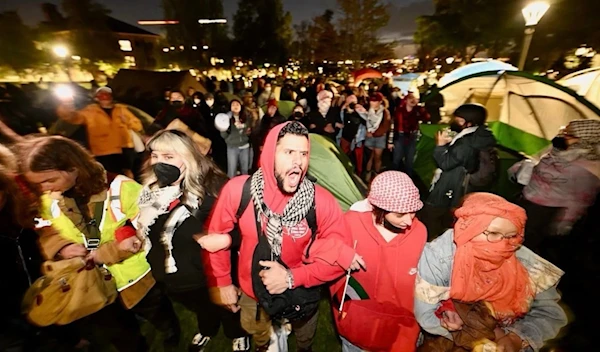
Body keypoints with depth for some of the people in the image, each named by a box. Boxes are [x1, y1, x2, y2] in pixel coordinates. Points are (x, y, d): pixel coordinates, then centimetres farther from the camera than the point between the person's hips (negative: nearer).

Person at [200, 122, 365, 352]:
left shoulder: (322, 202, -28)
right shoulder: (238, 190, -25)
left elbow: (338, 257, -18)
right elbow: (216, 235, -9)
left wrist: (292, 278, -27)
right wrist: (223, 282, -3)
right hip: (252, 293, 1)